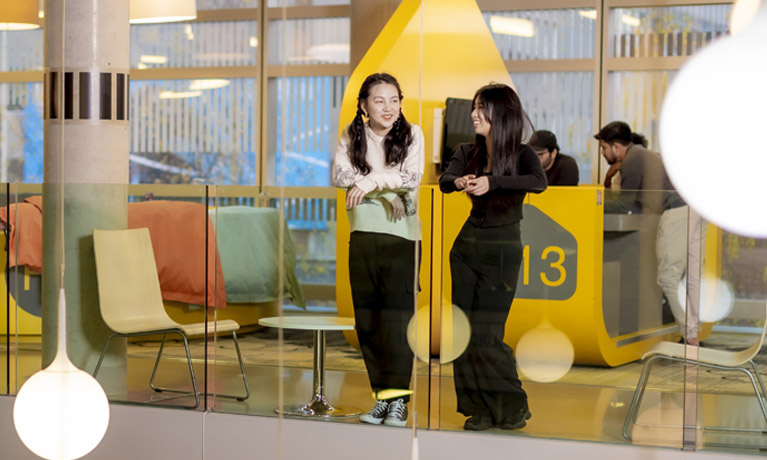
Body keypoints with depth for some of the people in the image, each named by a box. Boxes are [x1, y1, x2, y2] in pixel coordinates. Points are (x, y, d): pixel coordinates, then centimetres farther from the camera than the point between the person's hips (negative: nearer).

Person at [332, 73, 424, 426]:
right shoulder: (352, 135, 8)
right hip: (363, 235, 3)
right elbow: (339, 175, -6)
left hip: (402, 237, -3)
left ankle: (397, 397, -11)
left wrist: (373, 179, -23)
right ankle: (382, 396, 11)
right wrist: (387, 189, -15)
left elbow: (412, 176, -12)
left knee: (397, 313, -11)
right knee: (367, 318, 4)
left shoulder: (411, 134, 1)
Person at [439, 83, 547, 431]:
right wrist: (460, 182, -37)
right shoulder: (468, 152, 3)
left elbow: (539, 183, -29)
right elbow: (444, 181, -14)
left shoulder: (521, 154, -9)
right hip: (468, 245, 5)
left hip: (502, 250, -5)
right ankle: (481, 407, 14)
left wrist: (492, 182, -41)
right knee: (465, 330, 3)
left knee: (486, 335, -8)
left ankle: (512, 407, 9)